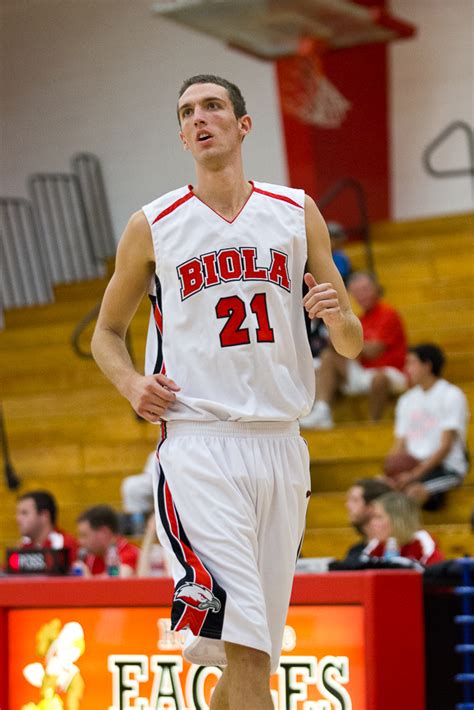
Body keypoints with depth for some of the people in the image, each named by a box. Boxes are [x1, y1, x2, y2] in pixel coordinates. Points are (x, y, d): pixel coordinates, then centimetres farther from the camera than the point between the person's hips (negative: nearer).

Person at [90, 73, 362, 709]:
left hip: (280, 443, 3)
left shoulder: (297, 213, 10)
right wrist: (133, 384, -4)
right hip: (197, 440, -3)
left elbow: (351, 346, 14)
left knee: (257, 653, 8)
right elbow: (107, 332, 18)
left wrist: (340, 316, -10)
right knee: (245, 646, -21)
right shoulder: (153, 227, 6)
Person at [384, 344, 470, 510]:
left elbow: (445, 447, -11)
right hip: (413, 464, 6)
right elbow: (399, 446, 14)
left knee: (413, 491, -36)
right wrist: (389, 469, -8)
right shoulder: (407, 400, 16)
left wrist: (414, 475, -19)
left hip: (446, 467, -6)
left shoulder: (452, 396, -4)